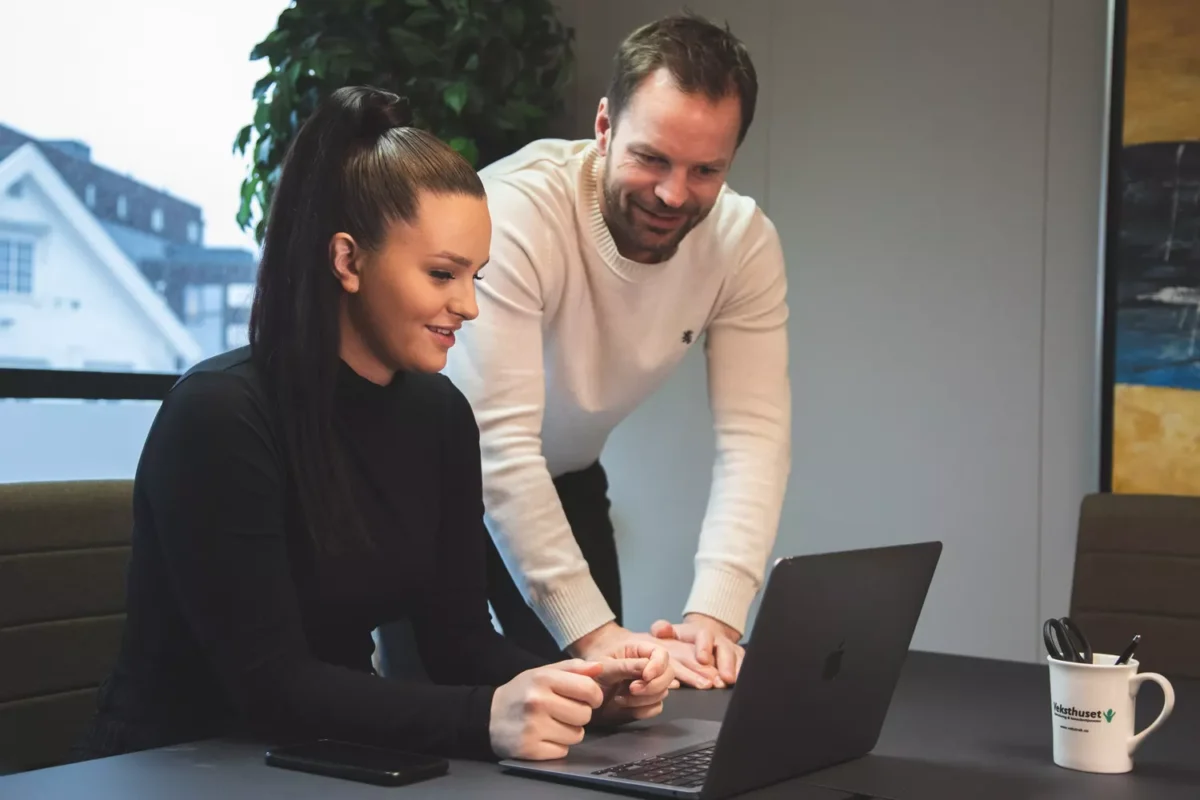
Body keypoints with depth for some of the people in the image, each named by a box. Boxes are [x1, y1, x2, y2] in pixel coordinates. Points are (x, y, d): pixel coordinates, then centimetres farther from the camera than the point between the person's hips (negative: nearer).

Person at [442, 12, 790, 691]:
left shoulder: (745, 242, -18)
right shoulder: (516, 209, -34)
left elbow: (756, 433, -23)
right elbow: (500, 441, -37)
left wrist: (714, 615, -37)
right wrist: (593, 631, -42)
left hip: (565, 477, 4)